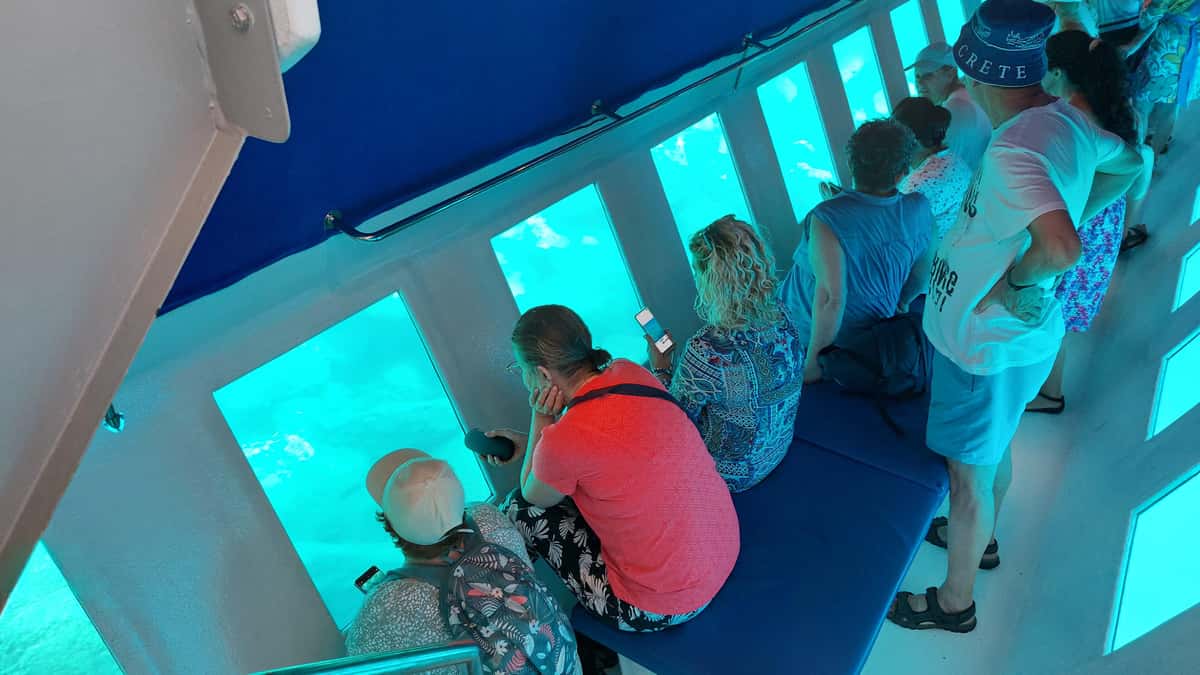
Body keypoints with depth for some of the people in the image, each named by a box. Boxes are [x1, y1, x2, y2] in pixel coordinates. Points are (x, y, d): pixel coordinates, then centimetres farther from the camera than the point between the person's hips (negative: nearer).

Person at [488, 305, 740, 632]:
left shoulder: (563, 441, -28)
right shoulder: (630, 372, -8)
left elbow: (534, 496, -2)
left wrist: (540, 418, -7)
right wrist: (530, 442, 14)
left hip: (667, 606, -7)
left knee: (519, 507, 5)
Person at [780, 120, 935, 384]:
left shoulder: (827, 220, -31)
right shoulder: (920, 210, -14)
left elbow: (831, 298, -36)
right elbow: (922, 274, 2)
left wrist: (813, 364, -25)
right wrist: (899, 303, 23)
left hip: (807, 332, -5)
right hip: (873, 332, 6)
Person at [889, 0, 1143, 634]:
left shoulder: (1014, 148, -32)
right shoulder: (1069, 118, -4)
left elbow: (1060, 248, -46)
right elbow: (1126, 163, 17)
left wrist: (1015, 281, -26)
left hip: (988, 347, -9)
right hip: (1020, 335, 9)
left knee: (969, 475, 10)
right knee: (994, 449, 30)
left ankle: (955, 603, 32)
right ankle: (980, 537, 55)